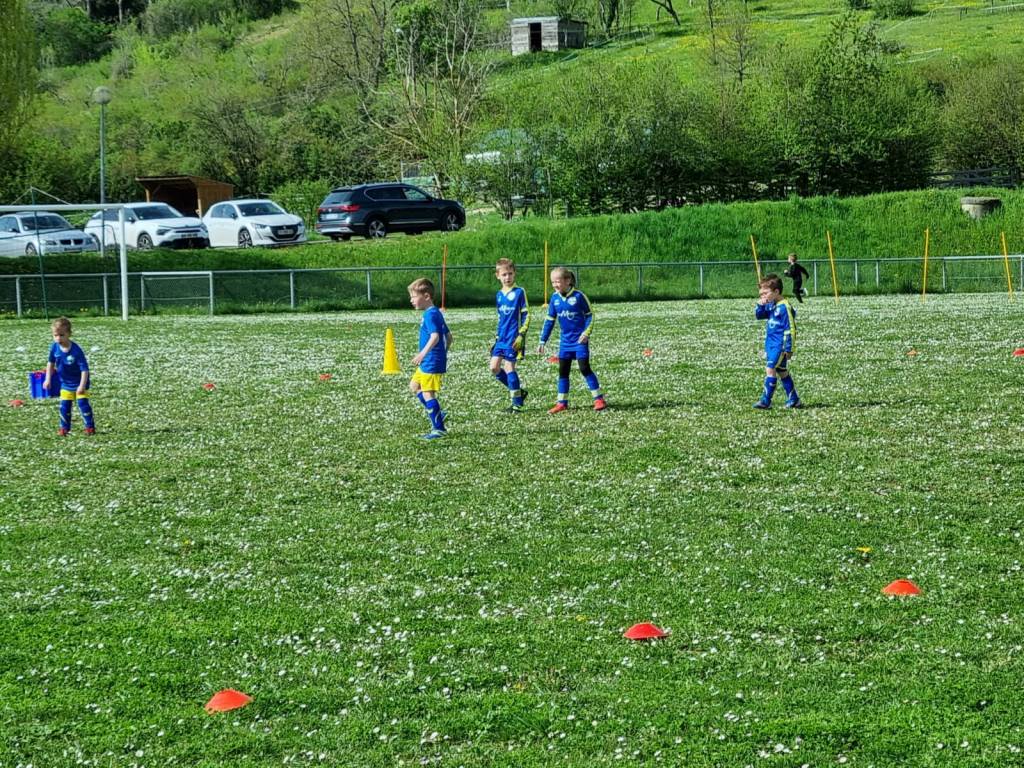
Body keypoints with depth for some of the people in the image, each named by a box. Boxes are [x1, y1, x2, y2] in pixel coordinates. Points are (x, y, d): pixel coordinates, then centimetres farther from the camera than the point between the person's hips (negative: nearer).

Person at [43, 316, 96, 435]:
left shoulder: (76, 351, -28)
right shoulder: (55, 347, -13)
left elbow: (84, 369, -25)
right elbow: (50, 363, 5)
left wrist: (82, 386, -30)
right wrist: (48, 379, 4)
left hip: (79, 382, -5)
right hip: (65, 383, 5)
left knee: (83, 403, -7)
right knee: (64, 406, 5)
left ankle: (90, 427, 3)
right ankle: (65, 427, 18)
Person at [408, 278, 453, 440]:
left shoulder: (430, 315, -17)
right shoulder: (436, 313, 14)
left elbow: (435, 336, -31)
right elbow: (448, 336, 19)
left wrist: (423, 353, -36)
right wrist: (444, 353, 27)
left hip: (431, 363, -11)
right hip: (428, 364, 11)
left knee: (427, 393, -6)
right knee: (414, 386, 22)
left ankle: (439, 428, -3)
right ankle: (436, 414, 19)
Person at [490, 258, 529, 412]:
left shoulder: (519, 292, -8)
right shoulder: (499, 295, 12)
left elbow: (526, 316, -9)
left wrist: (521, 335, -15)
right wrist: (497, 335, 18)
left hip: (513, 338, -7)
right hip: (501, 338, 7)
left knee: (509, 368, -7)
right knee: (494, 368, 3)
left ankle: (517, 402, 3)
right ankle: (518, 391, 17)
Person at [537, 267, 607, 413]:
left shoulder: (578, 296, -13)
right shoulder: (555, 298, 1)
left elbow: (589, 315, -6)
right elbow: (549, 320, 9)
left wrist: (586, 333, -19)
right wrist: (543, 341, 8)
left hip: (580, 340, -5)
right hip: (565, 341, 5)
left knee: (584, 368, -10)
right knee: (563, 371, 6)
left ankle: (599, 399, -3)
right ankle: (562, 403, 13)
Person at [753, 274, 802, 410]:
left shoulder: (784, 307, -17)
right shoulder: (770, 305, 9)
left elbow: (790, 329, -17)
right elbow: (759, 315, 21)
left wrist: (788, 348, -17)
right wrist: (760, 305, 0)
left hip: (780, 346, -10)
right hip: (771, 344, 10)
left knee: (770, 369, -15)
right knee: (782, 372, 14)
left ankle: (766, 401, -16)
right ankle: (794, 400, 21)